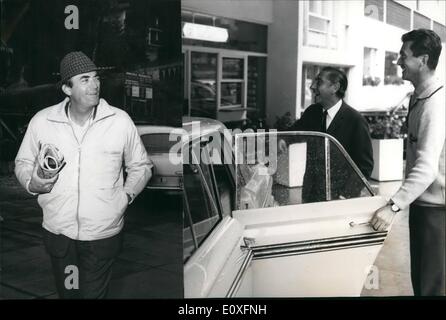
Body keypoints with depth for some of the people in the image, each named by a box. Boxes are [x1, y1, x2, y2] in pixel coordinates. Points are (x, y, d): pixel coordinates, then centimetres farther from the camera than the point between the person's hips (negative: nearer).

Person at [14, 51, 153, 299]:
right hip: (57, 231, 2)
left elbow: (140, 165, 7)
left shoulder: (120, 120, -6)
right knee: (67, 292, 21)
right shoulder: (41, 121, -4)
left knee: (94, 293, 8)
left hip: (103, 233, -2)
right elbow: (23, 163, 10)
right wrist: (31, 183, -9)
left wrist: (126, 195, -4)